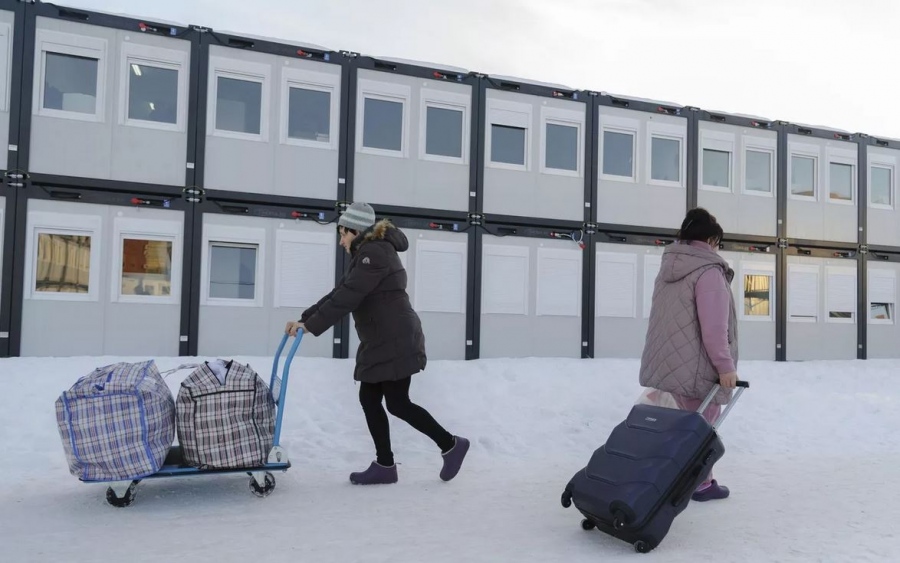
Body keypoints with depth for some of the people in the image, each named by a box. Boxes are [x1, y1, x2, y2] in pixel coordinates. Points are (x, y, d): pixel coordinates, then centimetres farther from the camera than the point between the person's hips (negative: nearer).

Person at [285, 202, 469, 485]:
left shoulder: (376, 253, -15)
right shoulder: (366, 254, 18)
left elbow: (347, 298, -23)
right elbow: (339, 293, 16)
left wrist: (311, 325, -22)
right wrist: (304, 319, 8)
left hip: (396, 342, -10)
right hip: (379, 343, 10)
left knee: (397, 403, -5)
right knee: (369, 399, 7)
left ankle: (450, 445, 9)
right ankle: (385, 465, 14)